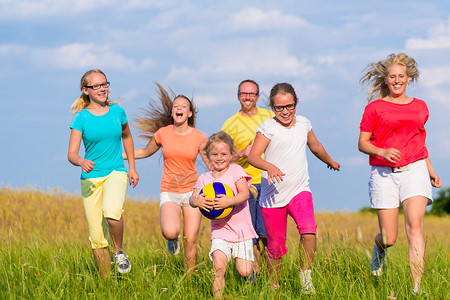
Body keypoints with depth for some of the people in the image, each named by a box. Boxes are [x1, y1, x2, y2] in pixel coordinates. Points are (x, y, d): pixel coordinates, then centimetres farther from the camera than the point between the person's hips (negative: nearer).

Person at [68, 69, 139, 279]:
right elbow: (71, 154, -8)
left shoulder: (117, 112, 3)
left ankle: (119, 251, -6)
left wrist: (132, 167, 21)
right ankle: (106, 279, 13)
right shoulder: (81, 118, -3)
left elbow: (126, 136, 23)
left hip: (116, 173, 0)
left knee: (112, 211, -32)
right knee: (97, 237, -1)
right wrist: (81, 162, -31)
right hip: (90, 178, 0)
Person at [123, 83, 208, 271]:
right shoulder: (163, 133, 0)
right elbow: (145, 152, 17)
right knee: (169, 232, -26)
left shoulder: (199, 137, -2)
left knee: (190, 242, -6)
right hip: (169, 192, 0)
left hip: (192, 192, 0)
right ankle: (172, 239, 11)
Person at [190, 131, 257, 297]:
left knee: (244, 273, -2)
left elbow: (245, 194, -13)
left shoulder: (236, 170, -1)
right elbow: (192, 198, -2)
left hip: (241, 228, -1)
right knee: (218, 268, -20)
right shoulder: (204, 178, 7)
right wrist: (196, 201, -27)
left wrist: (229, 201, -32)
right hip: (220, 230, 1)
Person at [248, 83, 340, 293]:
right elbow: (253, 156, -17)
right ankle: (273, 286, 24)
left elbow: (315, 146, 30)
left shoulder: (303, 124, 9)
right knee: (276, 246, 4)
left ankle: (305, 277, -8)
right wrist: (269, 166, -37)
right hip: (272, 195, -2)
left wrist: (330, 162, 48)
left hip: (299, 191, 2)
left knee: (309, 231, -24)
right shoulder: (267, 128, -6)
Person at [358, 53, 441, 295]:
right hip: (384, 173, -1)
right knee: (389, 239, -1)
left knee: (415, 225, -19)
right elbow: (362, 143, 3)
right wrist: (382, 152, -16)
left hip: (414, 169, 1)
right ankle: (380, 247, 40)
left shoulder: (420, 107, 15)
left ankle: (417, 287, -24)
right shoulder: (375, 108, 4)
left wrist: (430, 169, 20)